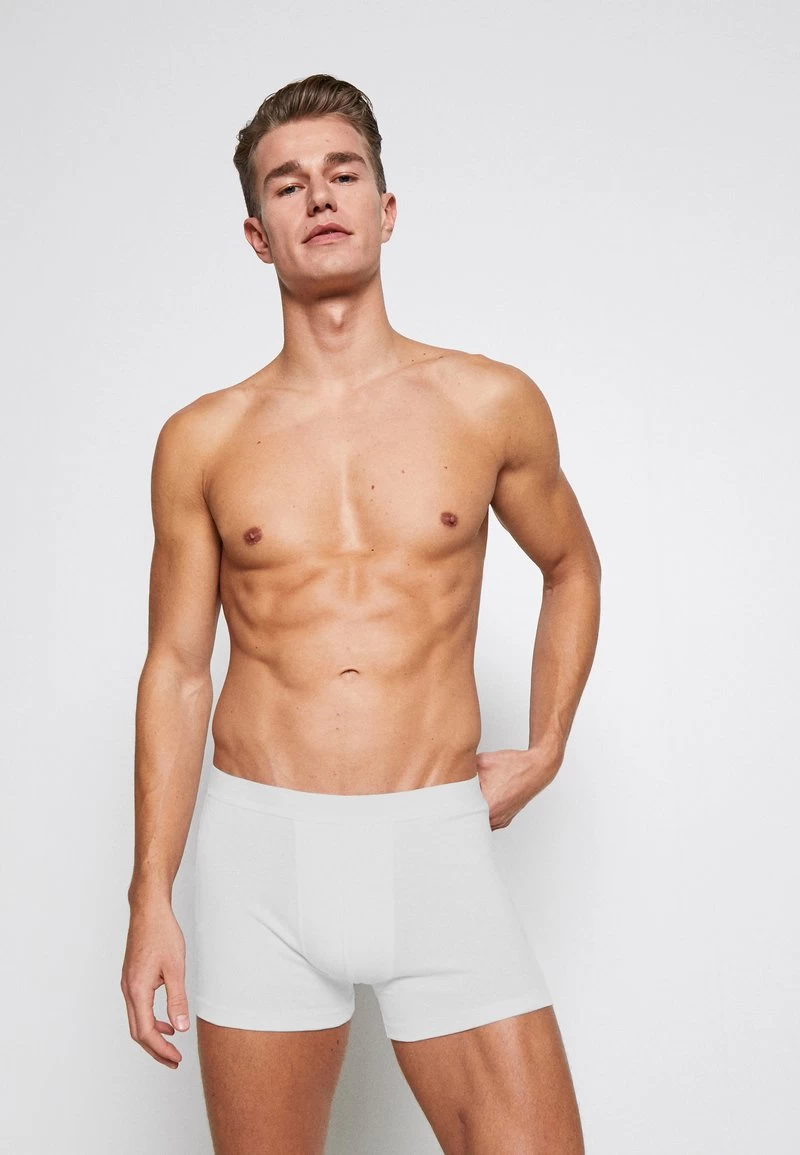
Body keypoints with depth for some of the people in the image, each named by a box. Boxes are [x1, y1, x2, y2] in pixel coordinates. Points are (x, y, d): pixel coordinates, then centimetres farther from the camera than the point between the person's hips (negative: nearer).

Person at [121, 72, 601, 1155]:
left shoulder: (492, 404, 3)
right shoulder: (203, 440, 3)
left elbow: (572, 567, 19)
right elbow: (176, 668, 6)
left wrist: (544, 752, 11)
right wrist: (151, 898, 2)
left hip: (439, 849, 0)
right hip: (259, 856, 1)